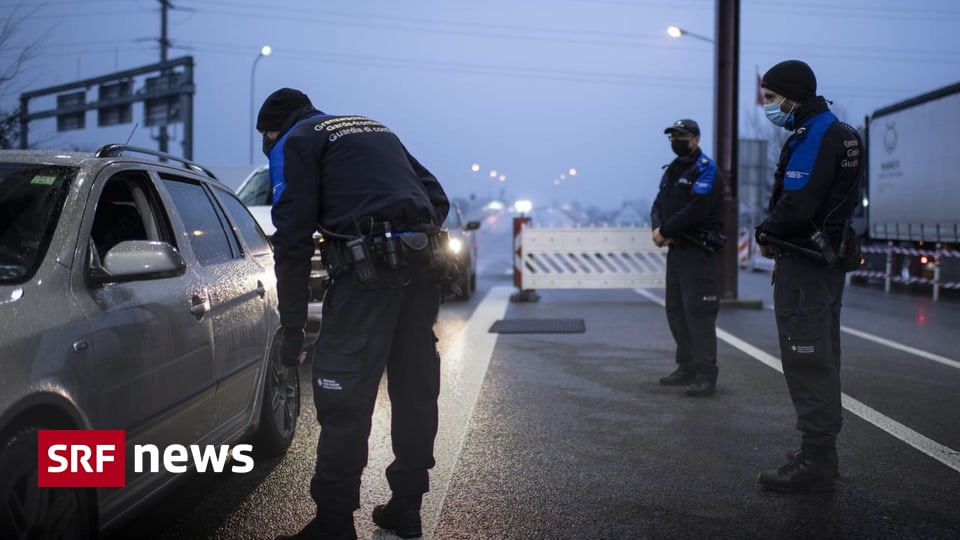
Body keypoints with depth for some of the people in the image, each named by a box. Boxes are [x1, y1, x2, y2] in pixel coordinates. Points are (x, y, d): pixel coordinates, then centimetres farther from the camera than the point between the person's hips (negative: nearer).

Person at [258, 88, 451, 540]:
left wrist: (293, 326, -2)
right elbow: (437, 199, 24)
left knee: (344, 399, -2)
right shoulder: (376, 130, 28)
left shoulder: (296, 142, 7)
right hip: (421, 265, 7)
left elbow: (293, 237, -4)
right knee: (414, 388, 15)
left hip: (367, 270, -7)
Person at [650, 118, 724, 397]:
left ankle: (705, 376, -9)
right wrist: (658, 229, -6)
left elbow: (696, 209, -21)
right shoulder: (672, 170, 19)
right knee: (676, 310, 13)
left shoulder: (706, 169, -10)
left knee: (698, 312, -11)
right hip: (676, 249, 9)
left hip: (700, 252, -9)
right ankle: (687, 369, 22)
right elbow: (659, 205, 15)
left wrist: (665, 231, -14)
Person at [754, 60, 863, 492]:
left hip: (804, 265, -11)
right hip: (828, 259, 11)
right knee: (822, 359, 17)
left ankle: (814, 464, -2)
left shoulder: (812, 137, -18)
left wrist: (765, 233, -7)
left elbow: (795, 206, -26)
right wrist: (776, 236, 7)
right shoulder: (838, 133, 14)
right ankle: (822, 452, 27)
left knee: (807, 363, -6)